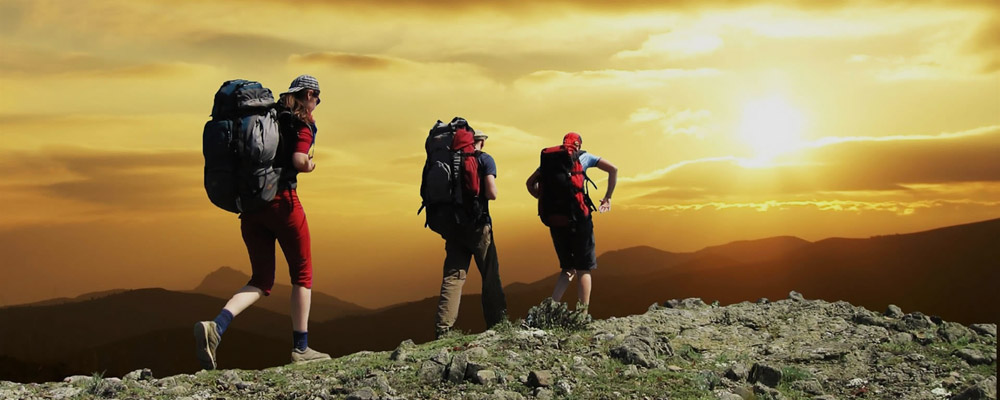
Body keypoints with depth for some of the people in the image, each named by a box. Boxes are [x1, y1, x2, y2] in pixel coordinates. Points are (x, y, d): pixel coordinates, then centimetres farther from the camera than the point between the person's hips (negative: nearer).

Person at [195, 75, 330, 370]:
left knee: (261, 280, 11)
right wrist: (310, 165, 3)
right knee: (302, 275, 9)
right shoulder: (303, 123, -1)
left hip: (250, 205, 6)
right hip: (281, 202, -6)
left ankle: (216, 327, -12)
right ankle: (300, 349, 11)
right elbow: (299, 161, -16)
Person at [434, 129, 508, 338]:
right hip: (478, 226, -4)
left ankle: (443, 330, -8)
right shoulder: (485, 159, -4)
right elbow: (491, 193, -15)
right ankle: (498, 324, 12)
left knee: (452, 277, 1)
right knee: (491, 276, 7)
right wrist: (481, 194, 5)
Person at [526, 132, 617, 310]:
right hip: (578, 217, -3)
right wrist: (608, 197, 7)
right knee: (584, 269, 5)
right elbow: (613, 169, 3)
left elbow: (530, 183, 13)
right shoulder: (584, 157, 8)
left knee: (568, 268, 16)